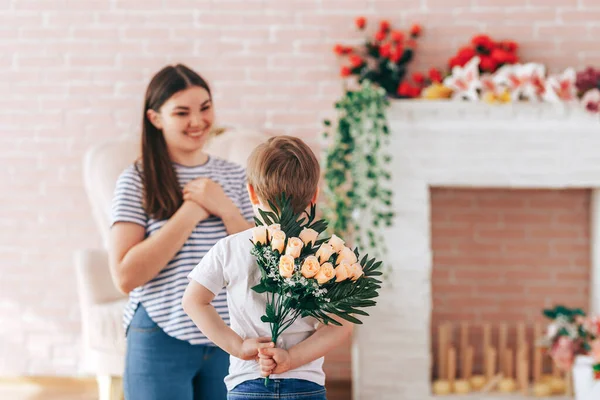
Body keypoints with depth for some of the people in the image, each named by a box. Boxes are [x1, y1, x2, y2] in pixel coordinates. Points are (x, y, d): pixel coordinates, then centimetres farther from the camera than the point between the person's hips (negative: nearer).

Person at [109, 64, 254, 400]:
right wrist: (192, 212, -16)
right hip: (161, 339, -4)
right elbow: (126, 276, -16)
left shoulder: (235, 177, 7)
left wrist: (225, 209, -13)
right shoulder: (138, 181, -5)